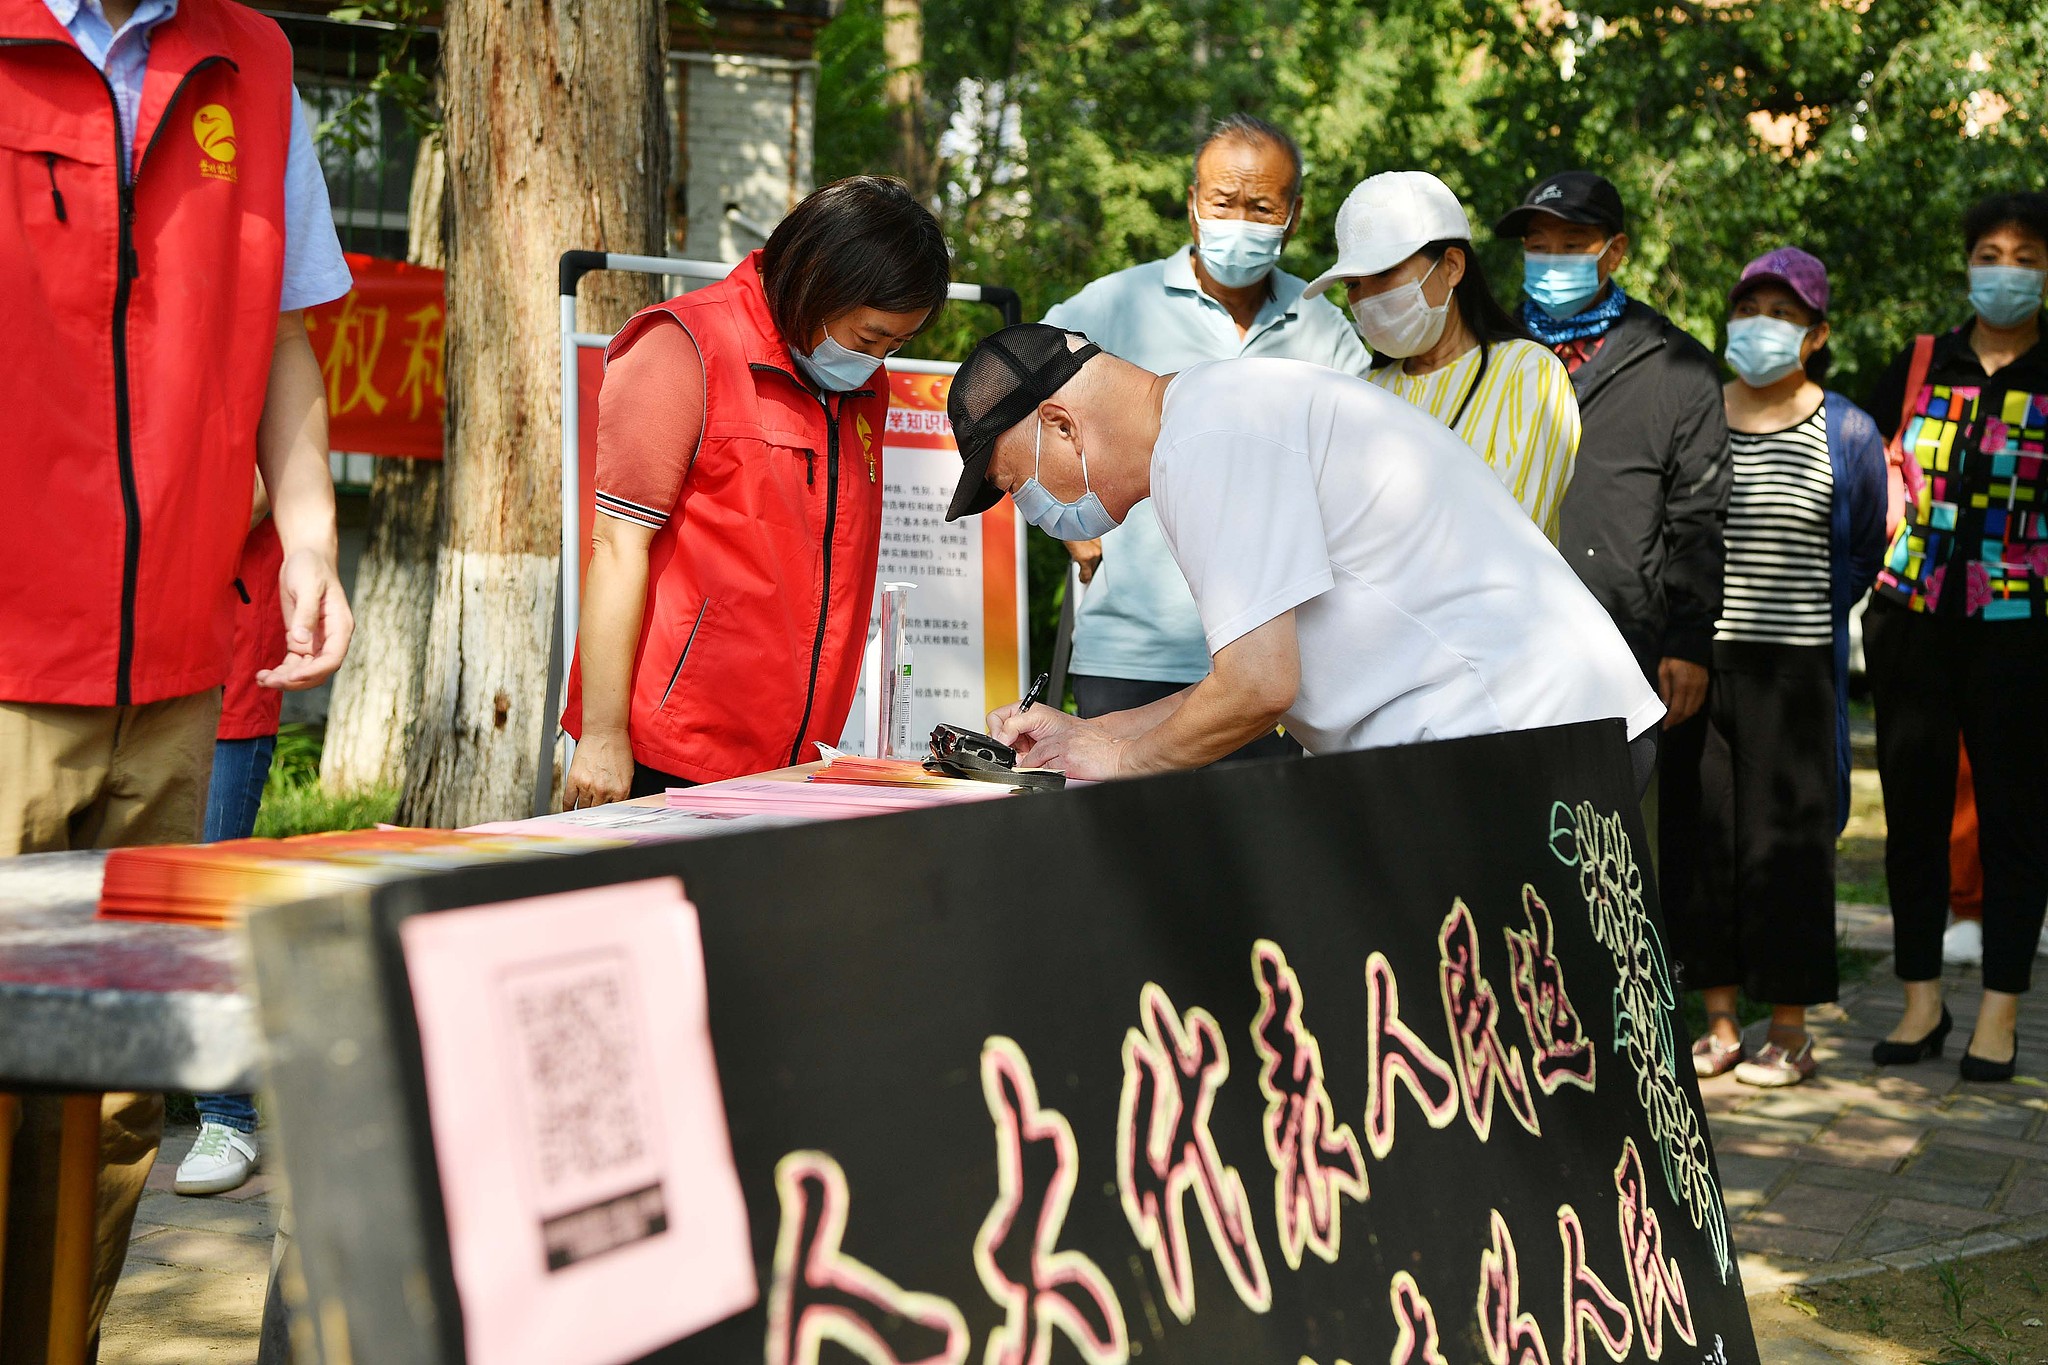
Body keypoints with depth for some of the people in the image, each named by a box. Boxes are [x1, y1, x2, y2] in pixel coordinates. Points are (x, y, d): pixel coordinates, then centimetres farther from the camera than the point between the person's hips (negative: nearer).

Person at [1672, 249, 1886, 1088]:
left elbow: (1864, 556, 10)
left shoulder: (1846, 435, 0)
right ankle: (1719, 1023, 14)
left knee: (1787, 842, -1)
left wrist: (1800, 610, 7)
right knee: (1702, 832, 4)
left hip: (1793, 664, -3)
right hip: (1697, 661, 3)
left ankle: (1790, 1030, 10)